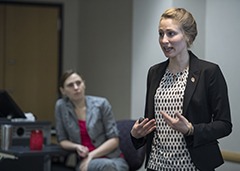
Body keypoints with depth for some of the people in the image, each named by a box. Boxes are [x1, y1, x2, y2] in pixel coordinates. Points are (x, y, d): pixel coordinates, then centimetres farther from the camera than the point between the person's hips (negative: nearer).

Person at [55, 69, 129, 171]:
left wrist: (91, 155, -14)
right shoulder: (61, 106, 1)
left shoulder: (101, 104, -3)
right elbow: (62, 140, 8)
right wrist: (76, 147, -13)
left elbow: (114, 140, -3)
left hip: (113, 159, 1)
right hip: (85, 162, -1)